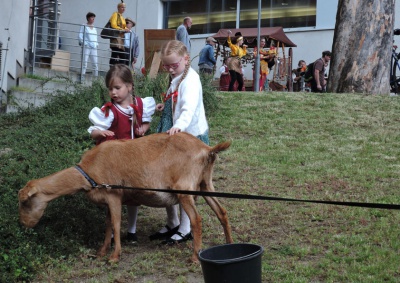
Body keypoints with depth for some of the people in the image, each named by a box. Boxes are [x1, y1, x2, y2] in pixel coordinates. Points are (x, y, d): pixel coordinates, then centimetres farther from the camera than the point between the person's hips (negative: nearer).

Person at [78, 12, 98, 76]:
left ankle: (96, 76, 3)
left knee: (95, 64, 0)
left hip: (94, 48, 5)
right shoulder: (84, 26, 2)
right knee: (84, 63, -8)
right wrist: (84, 43, -13)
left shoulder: (94, 28, 19)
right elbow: (80, 36, -5)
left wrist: (96, 44, 9)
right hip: (86, 47, -5)